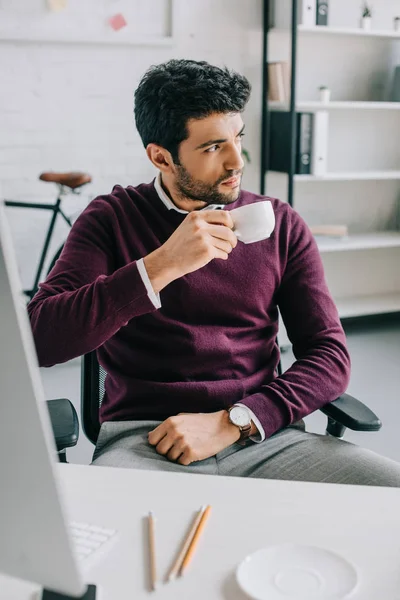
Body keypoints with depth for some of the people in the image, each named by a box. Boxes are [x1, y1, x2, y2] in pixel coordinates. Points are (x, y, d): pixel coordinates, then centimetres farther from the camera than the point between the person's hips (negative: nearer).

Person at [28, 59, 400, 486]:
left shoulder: (279, 225, 9)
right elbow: (41, 340, -11)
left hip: (260, 433, 3)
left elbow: (330, 356, 4)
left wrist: (232, 422, -10)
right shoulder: (112, 219, 3)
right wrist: (162, 266, -21)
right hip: (143, 442, -2)